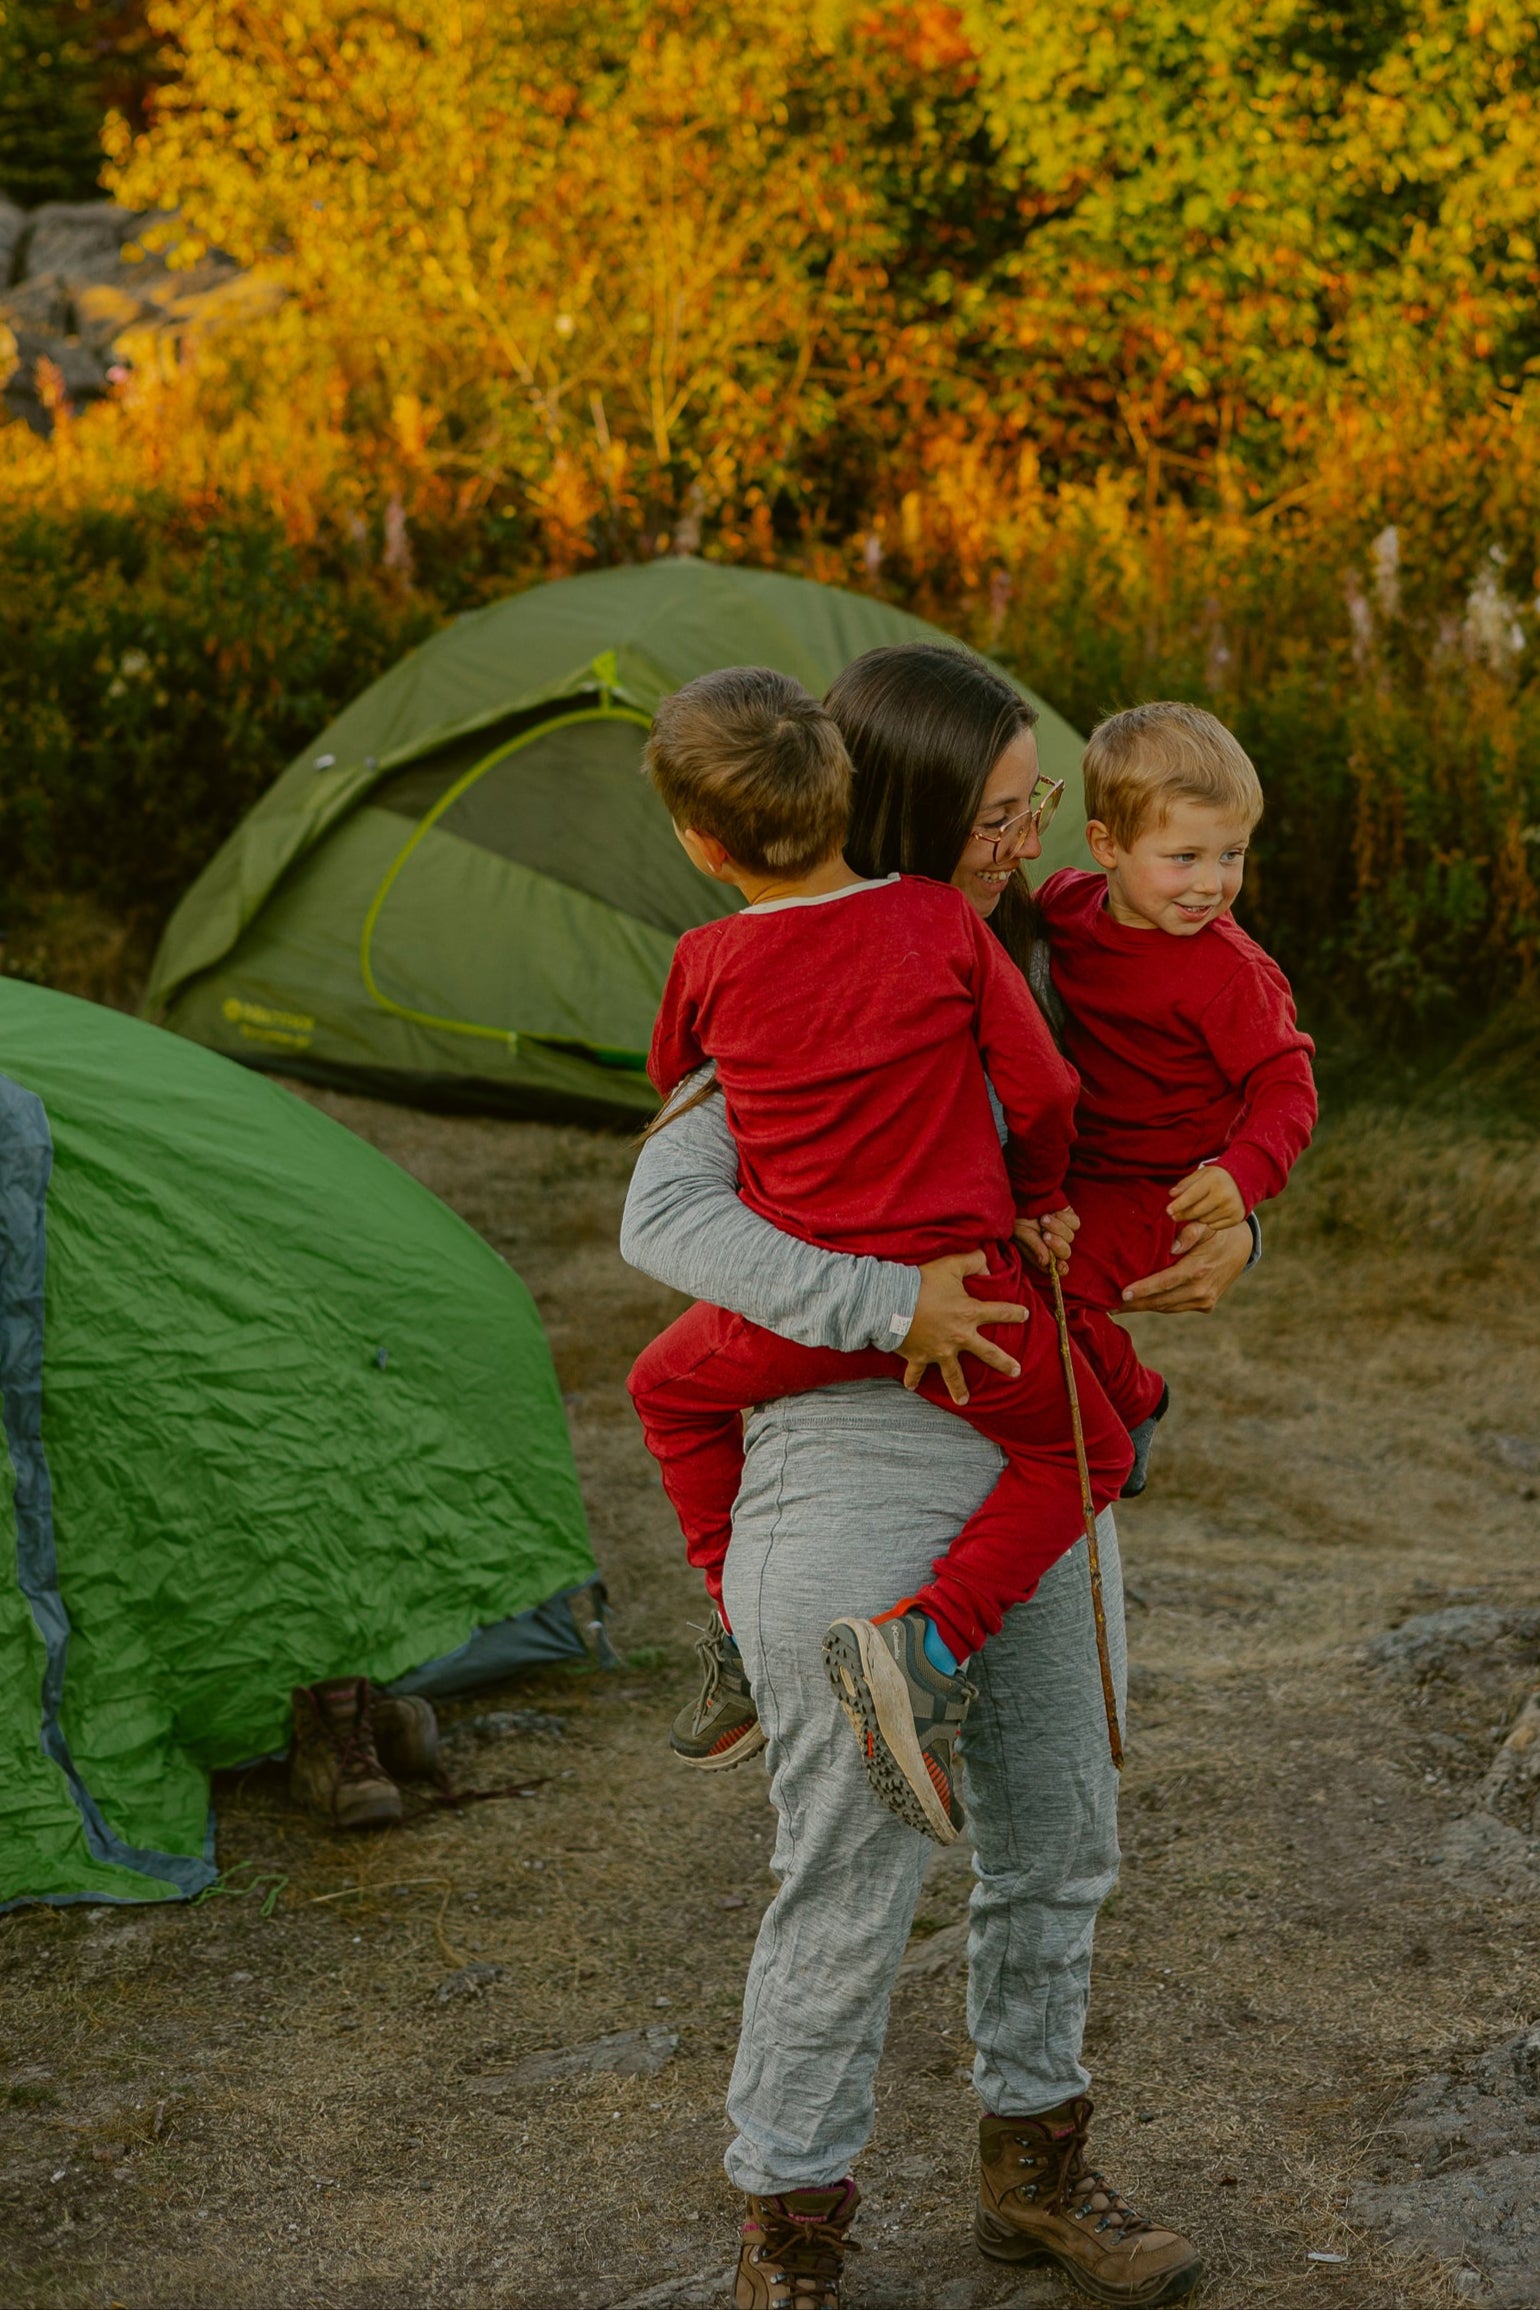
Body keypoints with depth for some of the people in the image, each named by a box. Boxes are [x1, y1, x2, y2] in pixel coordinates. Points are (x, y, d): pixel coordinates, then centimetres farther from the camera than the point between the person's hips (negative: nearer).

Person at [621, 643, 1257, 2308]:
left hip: (1035, 1472, 7)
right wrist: (882, 1306, -31)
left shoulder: (1017, 971, 6)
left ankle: (1035, 2170, 37)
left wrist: (1225, 1238, -7)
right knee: (852, 1888, -1)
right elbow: (665, 1219, -21)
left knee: (1055, 1841, 17)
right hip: (854, 1479, -7)